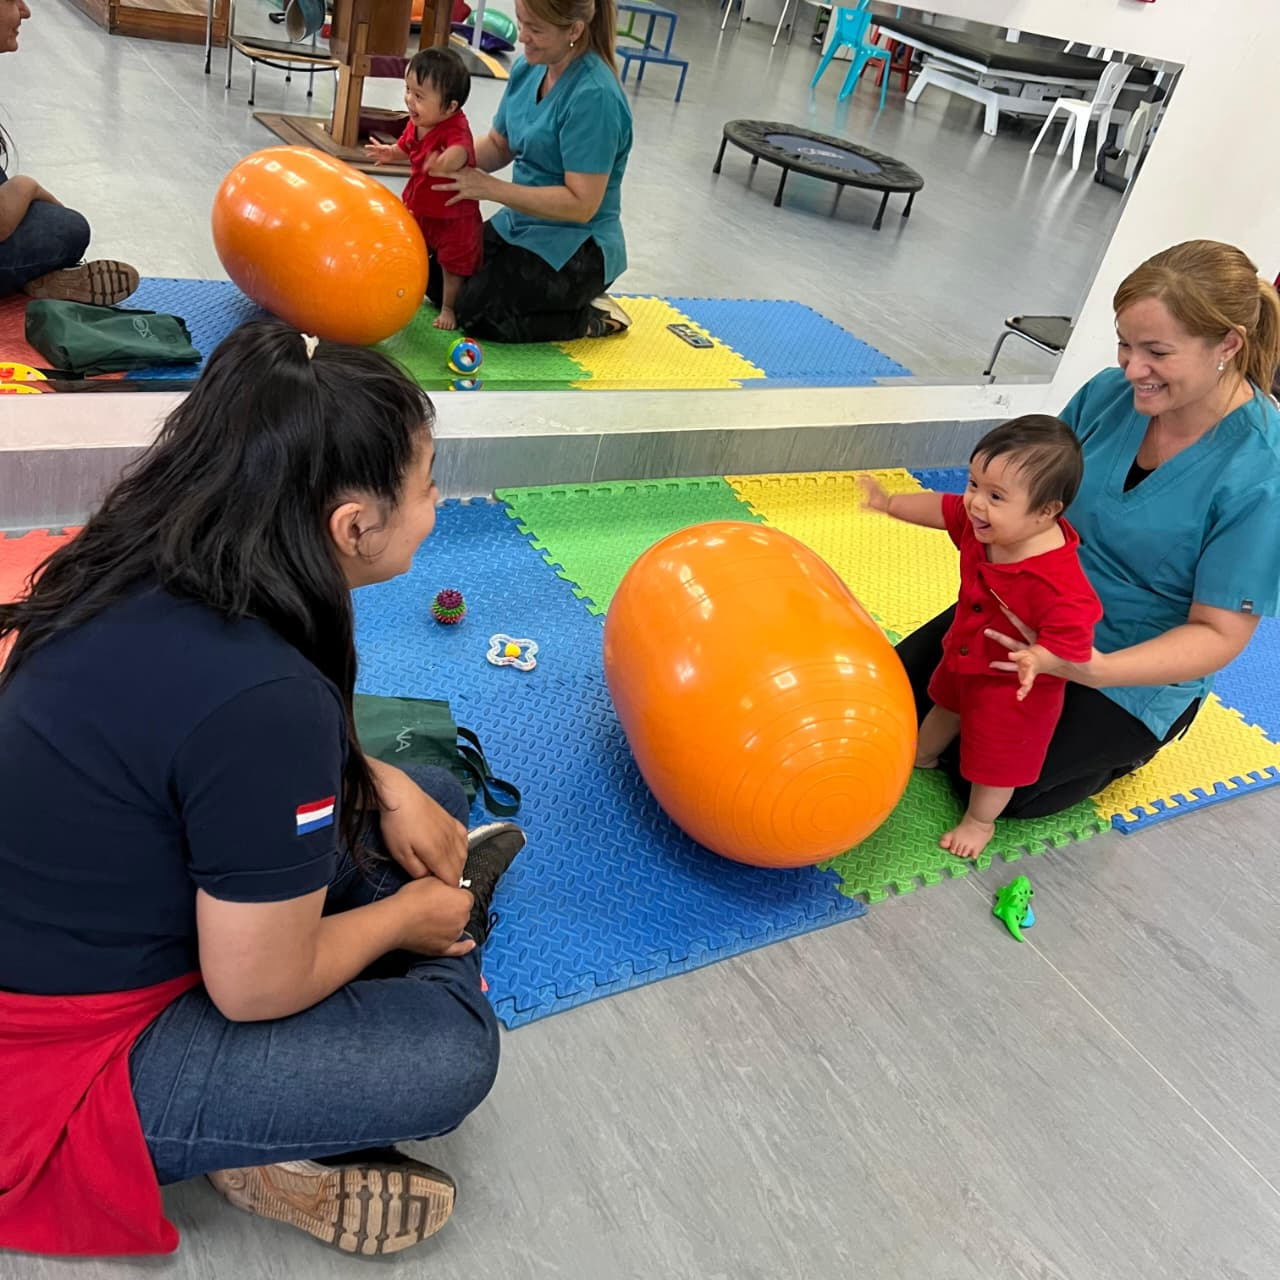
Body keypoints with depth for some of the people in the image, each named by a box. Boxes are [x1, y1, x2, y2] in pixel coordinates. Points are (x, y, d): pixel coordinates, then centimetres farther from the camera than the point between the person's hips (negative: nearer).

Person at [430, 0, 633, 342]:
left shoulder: (594, 96, -24)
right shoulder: (527, 69, 1)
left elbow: (582, 205, -26)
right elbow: (499, 146, 13)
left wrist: (490, 188, -28)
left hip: (577, 248, -9)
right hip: (520, 225, 9)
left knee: (476, 313, -15)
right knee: (438, 279, 8)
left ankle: (592, 318, 1)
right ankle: (557, 296, 16)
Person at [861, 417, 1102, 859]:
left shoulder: (1059, 582, -44)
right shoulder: (981, 522, -22)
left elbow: (1073, 635, -40)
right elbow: (942, 509, -5)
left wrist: (1037, 658, -56)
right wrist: (890, 503, 0)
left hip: (1013, 685, -7)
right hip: (966, 654, 8)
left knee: (996, 758, 16)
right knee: (947, 703, 36)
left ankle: (979, 821, 45)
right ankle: (921, 756, 66)